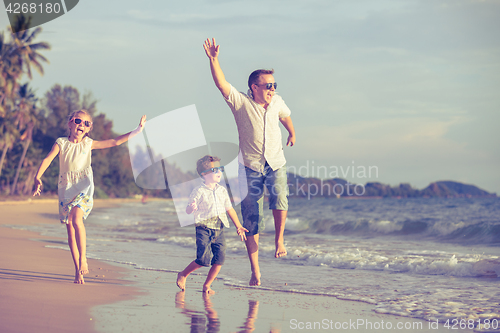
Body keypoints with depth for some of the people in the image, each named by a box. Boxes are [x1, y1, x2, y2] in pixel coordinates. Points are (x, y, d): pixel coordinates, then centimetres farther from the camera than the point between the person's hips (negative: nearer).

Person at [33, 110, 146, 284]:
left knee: (76, 218, -26)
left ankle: (83, 260, -19)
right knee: (70, 228, 1)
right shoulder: (61, 143, 6)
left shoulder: (88, 144, 8)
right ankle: (78, 270, 8)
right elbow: (48, 159, -5)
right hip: (66, 188, 2)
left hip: (83, 187, -2)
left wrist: (136, 131, 8)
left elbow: (115, 142, 10)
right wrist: (38, 177, -21)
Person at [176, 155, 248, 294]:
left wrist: (238, 226, 19)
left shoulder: (222, 190, 11)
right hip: (204, 229, -5)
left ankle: (207, 285, 8)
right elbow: (188, 210, -7)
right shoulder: (199, 191, -5)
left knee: (220, 258, -7)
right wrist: (192, 208, -31)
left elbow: (230, 209, 20)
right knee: (204, 259, -13)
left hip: (219, 230, 5)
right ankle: (183, 275, 12)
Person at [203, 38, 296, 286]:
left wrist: (292, 134, 40)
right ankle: (255, 273, 6)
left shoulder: (277, 102, 1)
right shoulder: (241, 103, -10)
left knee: (279, 199, -29)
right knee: (251, 221, -1)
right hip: (251, 167, -2)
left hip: (276, 163, 2)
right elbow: (222, 84, -24)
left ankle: (279, 239, -3)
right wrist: (213, 59, -38)